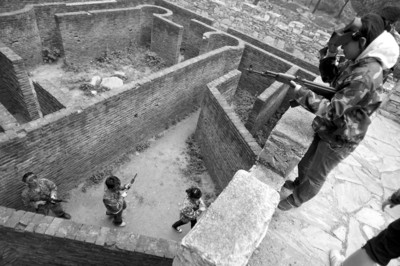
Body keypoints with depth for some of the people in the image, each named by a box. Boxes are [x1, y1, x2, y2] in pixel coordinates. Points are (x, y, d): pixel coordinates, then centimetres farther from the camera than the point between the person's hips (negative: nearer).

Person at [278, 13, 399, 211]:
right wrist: (331, 49, -5)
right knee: (306, 163, 27)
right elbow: (330, 77, 10)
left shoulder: (366, 76, -31)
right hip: (329, 129, 9)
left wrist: (300, 92, -33)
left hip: (339, 138, -8)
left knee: (316, 175, 14)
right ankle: (299, 183, 54)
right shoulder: (357, 62, -2)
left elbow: (332, 110, -33)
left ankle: (295, 200, 36)